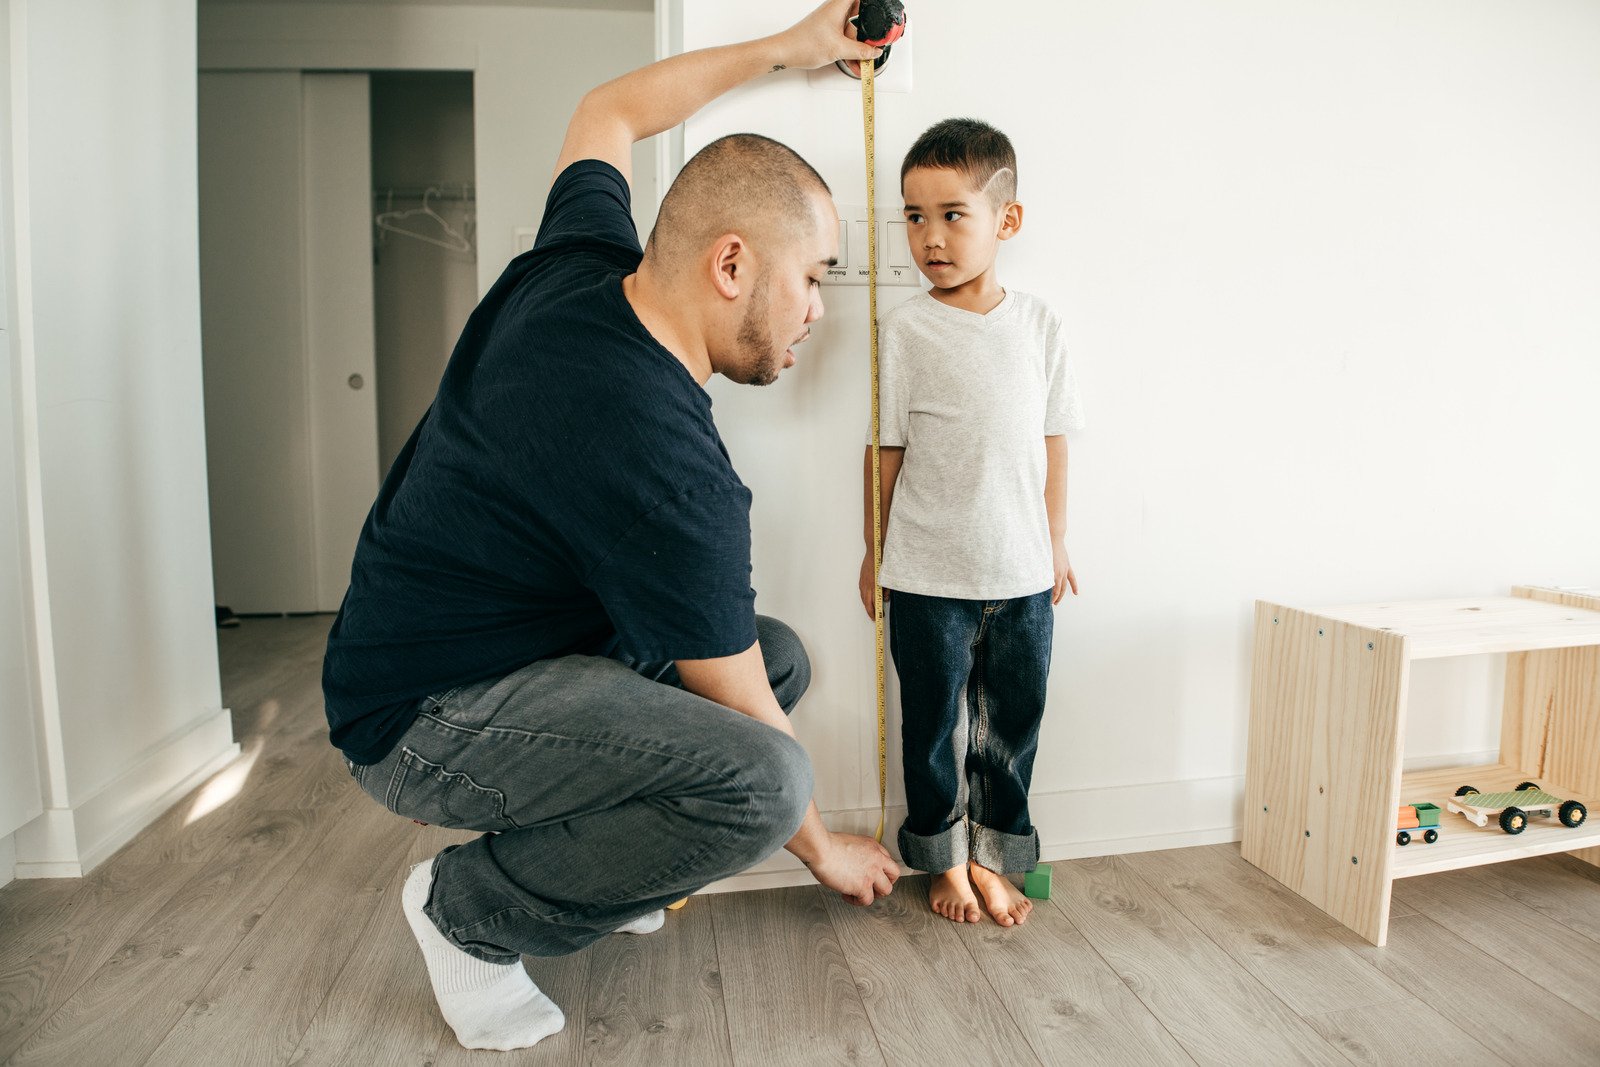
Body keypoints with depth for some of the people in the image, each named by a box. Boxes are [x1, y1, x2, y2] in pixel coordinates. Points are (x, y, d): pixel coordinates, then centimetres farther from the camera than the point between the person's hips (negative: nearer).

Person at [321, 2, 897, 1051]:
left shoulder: (575, 267, -6)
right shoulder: (664, 462, -31)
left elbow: (608, 114, 16)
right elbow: (745, 738, -20)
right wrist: (825, 849, -2)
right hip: (428, 720, -9)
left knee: (781, 654, 7)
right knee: (766, 778, -30)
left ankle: (580, 845, 14)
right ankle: (472, 908, -4)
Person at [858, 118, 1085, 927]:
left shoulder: (1037, 323, 2)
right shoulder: (907, 330, -6)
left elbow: (1052, 438, 9)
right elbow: (886, 450, -2)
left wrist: (1056, 540, 12)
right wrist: (876, 551, 2)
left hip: (1022, 571, 3)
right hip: (928, 577, -3)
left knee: (1015, 719, 13)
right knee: (934, 723, 11)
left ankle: (991, 856, 33)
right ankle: (945, 861, 32)